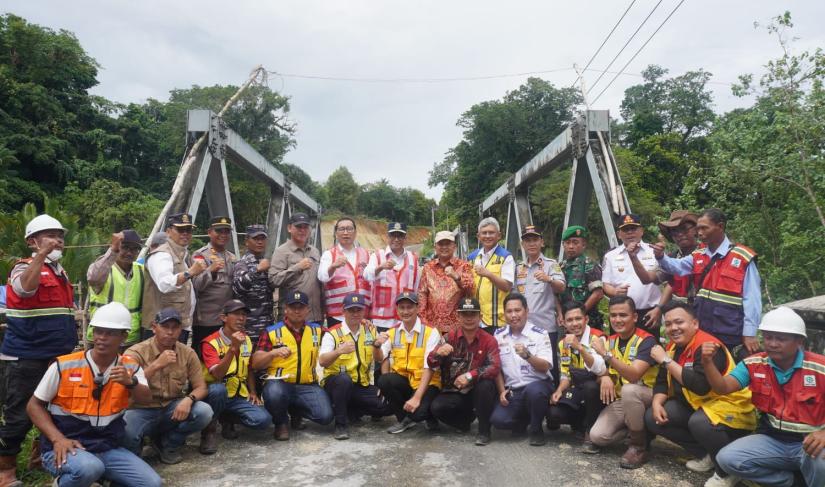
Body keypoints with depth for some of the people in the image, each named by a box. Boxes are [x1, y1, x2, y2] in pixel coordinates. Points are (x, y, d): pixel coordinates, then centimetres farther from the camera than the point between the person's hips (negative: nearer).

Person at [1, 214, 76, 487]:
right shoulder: (24, 267, -8)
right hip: (25, 359, -7)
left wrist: (71, 345, 20)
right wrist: (42, 254, -39)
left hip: (58, 356, 7)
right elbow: (25, 287, -33)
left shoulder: (60, 271, 14)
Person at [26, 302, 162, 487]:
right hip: (64, 448, -3)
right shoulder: (64, 366, -7)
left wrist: (130, 382, -35)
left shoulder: (130, 368, 1)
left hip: (108, 449, 3)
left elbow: (146, 399, -13)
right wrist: (58, 438, -14)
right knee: (88, 468, -36)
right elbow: (34, 405, 1)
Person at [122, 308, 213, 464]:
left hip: (172, 410, 3)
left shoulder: (188, 353, -2)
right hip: (142, 411, -3)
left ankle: (167, 444, 5)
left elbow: (201, 387, -1)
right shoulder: (136, 352, -12)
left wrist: (189, 399, -24)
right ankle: (133, 452, 6)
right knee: (125, 434, -36)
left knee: (204, 412, -24)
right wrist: (156, 365, -34)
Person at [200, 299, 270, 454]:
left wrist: (253, 392, 7)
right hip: (215, 395, -5)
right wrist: (233, 348, -35)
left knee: (263, 419, -19)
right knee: (218, 389, -40)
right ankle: (209, 431, -13)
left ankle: (227, 419, 10)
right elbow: (217, 375, -28)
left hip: (239, 396, 5)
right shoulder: (211, 342, -14)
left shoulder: (246, 340, 6)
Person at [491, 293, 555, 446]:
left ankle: (536, 429, -8)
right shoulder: (498, 335, 4)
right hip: (512, 391, 3)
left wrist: (527, 355, -31)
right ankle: (523, 420, 15)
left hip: (538, 385, -3)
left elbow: (545, 367, -14)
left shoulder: (539, 334, -7)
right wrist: (502, 391, -2)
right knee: (498, 420, -21)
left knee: (533, 391, -38)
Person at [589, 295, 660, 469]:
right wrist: (605, 377, -18)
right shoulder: (610, 341, 4)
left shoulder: (647, 341, -17)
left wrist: (607, 354, -37)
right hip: (619, 400, 6)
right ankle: (637, 429, 12)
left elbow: (634, 376, -30)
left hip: (646, 395, -5)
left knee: (629, 390, -40)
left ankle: (639, 446, -18)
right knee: (597, 436, -16)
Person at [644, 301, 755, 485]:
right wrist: (657, 403, -12)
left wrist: (666, 360, -30)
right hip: (695, 404, 9)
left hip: (730, 405, -9)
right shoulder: (674, 347, 3)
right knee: (652, 418, -5)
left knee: (699, 422, -38)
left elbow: (700, 386, -36)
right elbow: (662, 382, 8)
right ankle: (706, 454, 6)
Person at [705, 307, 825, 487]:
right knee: (727, 458, -20)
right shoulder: (754, 364, -2)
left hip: (808, 442, -3)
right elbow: (723, 388, -9)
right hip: (772, 440, 3)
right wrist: (707, 363, -29)